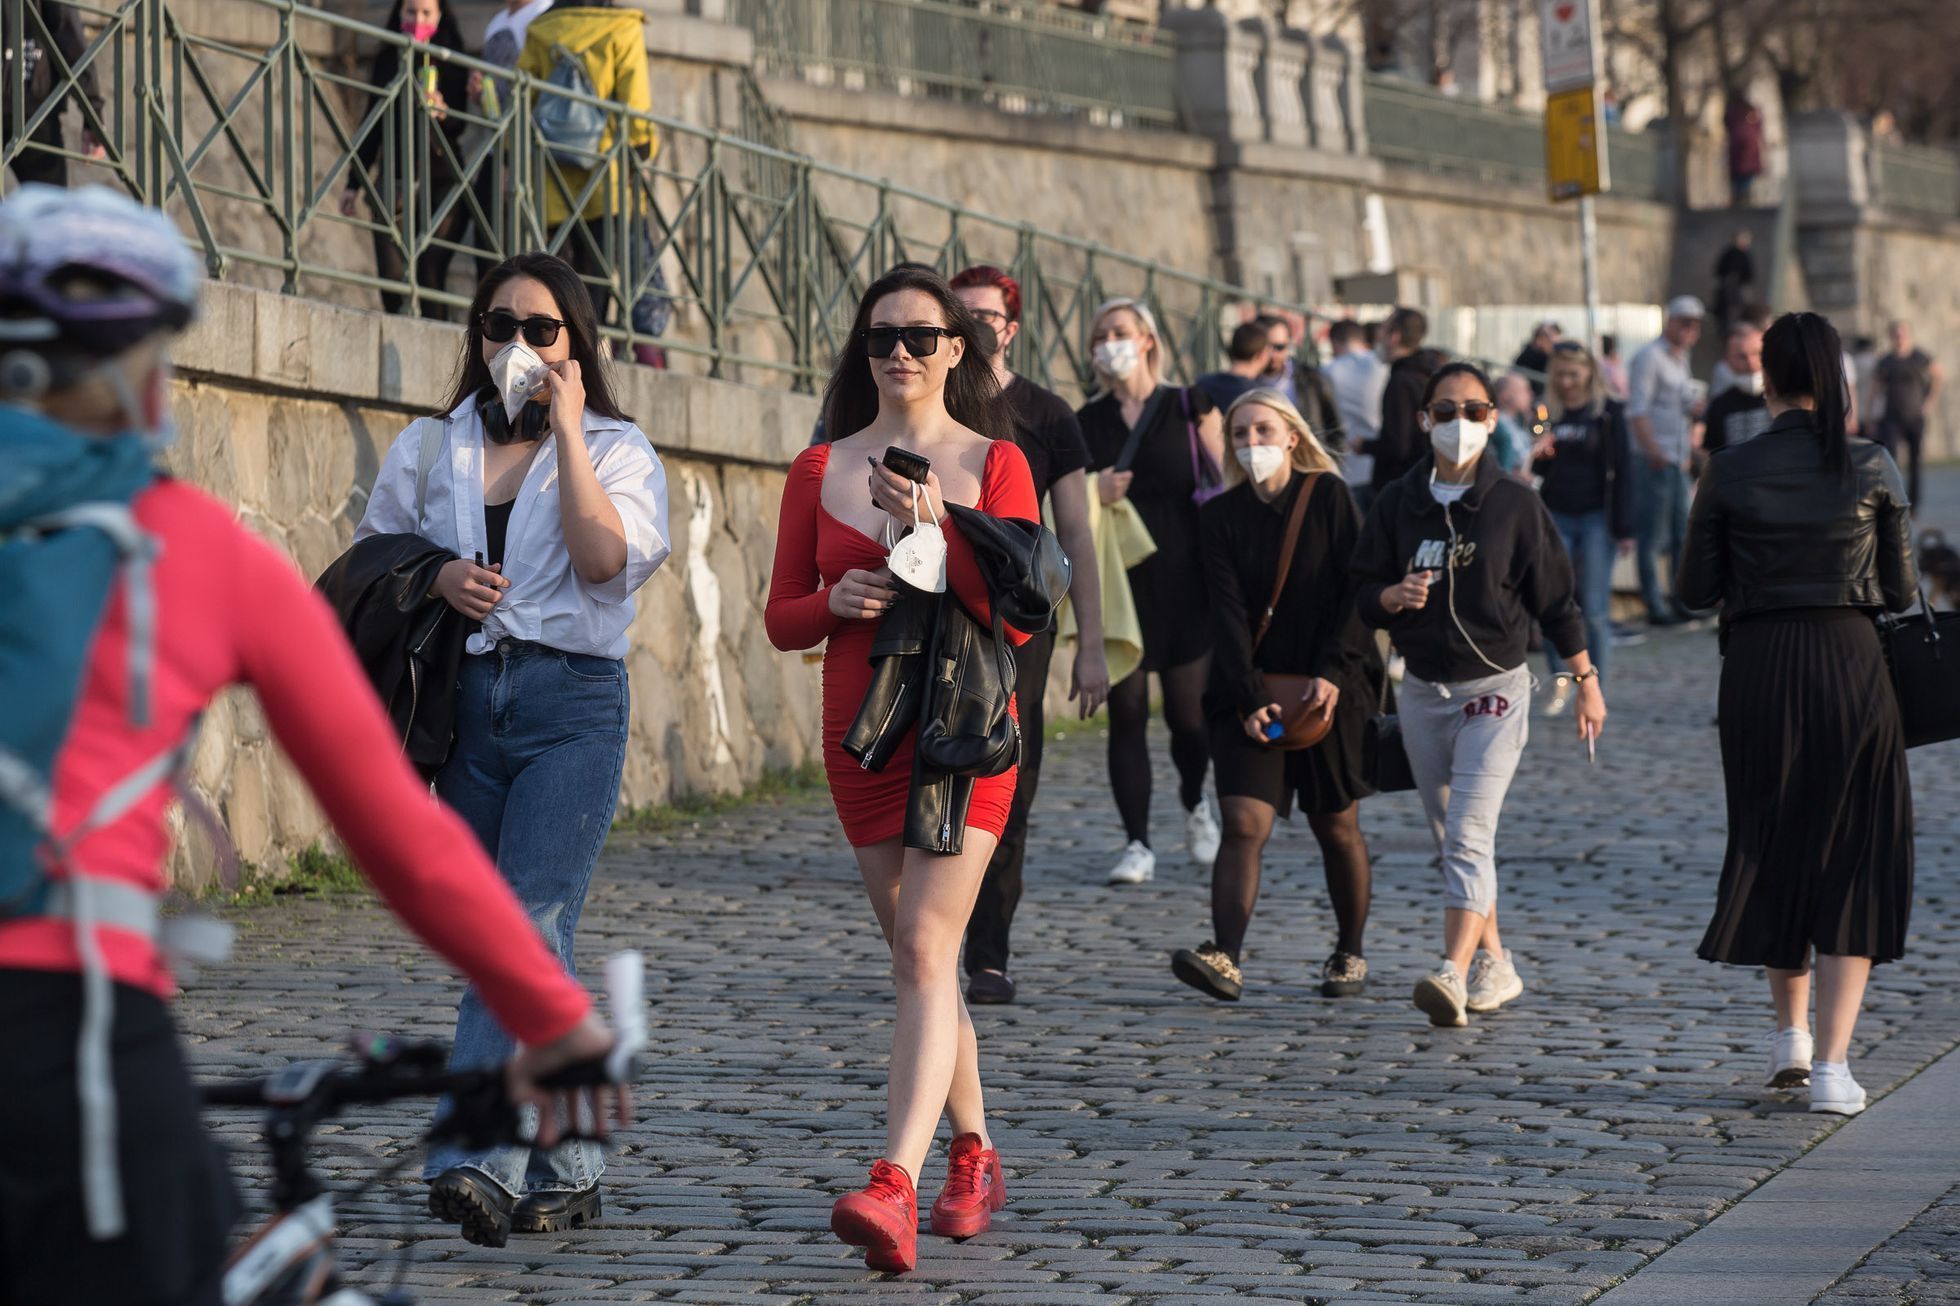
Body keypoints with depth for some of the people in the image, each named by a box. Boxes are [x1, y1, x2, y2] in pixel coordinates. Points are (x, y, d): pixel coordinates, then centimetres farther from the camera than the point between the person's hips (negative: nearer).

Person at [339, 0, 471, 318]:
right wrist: (353, 183, 15)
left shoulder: (449, 65, 3)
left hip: (440, 182, -3)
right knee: (391, 277, -8)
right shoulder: (386, 62, 12)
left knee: (431, 278, -11)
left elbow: (459, 127, -4)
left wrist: (442, 112, -27)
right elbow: (373, 126, 17)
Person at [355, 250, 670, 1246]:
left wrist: (566, 427, -11)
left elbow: (606, 557, -13)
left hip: (572, 705, -4)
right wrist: (435, 577, -4)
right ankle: (566, 1170, 16)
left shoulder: (617, 451, 5)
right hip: (467, 703, 4)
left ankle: (479, 1159, -26)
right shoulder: (428, 450, 14)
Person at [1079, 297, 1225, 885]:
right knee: (1126, 713, -3)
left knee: (1187, 712, 3)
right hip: (1116, 585, 2)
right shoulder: (1088, 422, 9)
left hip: (1183, 582, -2)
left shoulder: (1191, 408, 3)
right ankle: (1137, 843, 1)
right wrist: (1092, 494, -9)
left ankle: (1195, 801, 33)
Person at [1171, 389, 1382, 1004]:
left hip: (1330, 685, -1)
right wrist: (1250, 698, -16)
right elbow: (1228, 612, -5)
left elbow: (1355, 589, -6)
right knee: (1244, 821, -14)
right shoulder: (1223, 516, 3)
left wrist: (1331, 672, -17)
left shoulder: (1328, 496, -1)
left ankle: (1349, 953, 26)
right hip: (1251, 690, 1)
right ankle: (1225, 958, -25)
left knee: (1336, 825, 8)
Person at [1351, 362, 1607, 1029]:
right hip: (1422, 692, 4)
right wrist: (1395, 597, -19)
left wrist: (1586, 680, 6)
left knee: (1469, 835, -18)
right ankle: (1495, 966, 28)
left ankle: (1454, 974, -29)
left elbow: (1555, 598, 2)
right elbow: (1362, 593, 4)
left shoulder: (1514, 504, -4)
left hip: (1495, 687, -4)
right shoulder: (1397, 504, 3)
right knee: (1451, 839, 13)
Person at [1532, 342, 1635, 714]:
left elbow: (1623, 470, -3)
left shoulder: (1608, 412, -2)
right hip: (1556, 516, 3)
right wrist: (1537, 456, -9)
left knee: (1595, 610, -3)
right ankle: (1560, 680, 15)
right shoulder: (1548, 412, 8)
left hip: (1595, 516, -3)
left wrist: (1624, 528, -8)